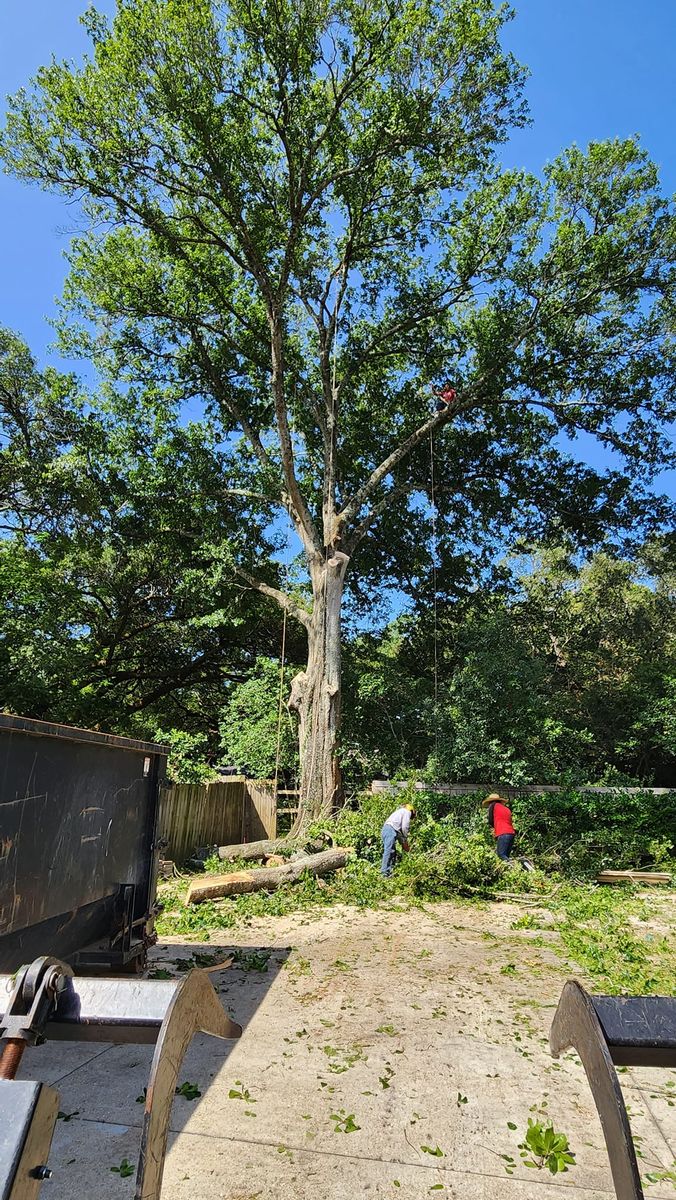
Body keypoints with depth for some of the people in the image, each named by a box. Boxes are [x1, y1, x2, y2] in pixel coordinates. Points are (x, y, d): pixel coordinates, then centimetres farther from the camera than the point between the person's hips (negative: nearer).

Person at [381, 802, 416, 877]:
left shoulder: (399, 811, 34)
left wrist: (402, 842, 26)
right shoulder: (407, 812, 10)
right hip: (391, 830, -9)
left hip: (384, 829, 9)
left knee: (393, 852, 11)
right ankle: (385, 873, -20)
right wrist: (405, 840, 11)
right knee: (389, 852, -14)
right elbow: (404, 827, -2)